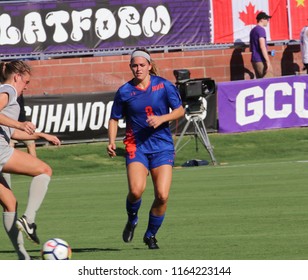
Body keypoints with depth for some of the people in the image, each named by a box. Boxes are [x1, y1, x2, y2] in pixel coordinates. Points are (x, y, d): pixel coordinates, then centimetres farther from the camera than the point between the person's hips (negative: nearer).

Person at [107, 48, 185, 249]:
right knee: (136, 190, -23)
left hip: (162, 146, 0)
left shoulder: (163, 86, 0)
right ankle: (132, 221, 10)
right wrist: (112, 142, -4)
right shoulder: (125, 91, 2)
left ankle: (151, 235, 15)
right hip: (137, 146, 0)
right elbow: (114, 119, 11)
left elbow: (180, 110, 2)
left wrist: (162, 118, -15)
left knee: (162, 195, -9)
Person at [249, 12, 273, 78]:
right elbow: (262, 46, -19)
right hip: (261, 60, -9)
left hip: (254, 60, 9)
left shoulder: (253, 30, 18)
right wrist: (268, 61, -20)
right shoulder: (261, 30, -10)